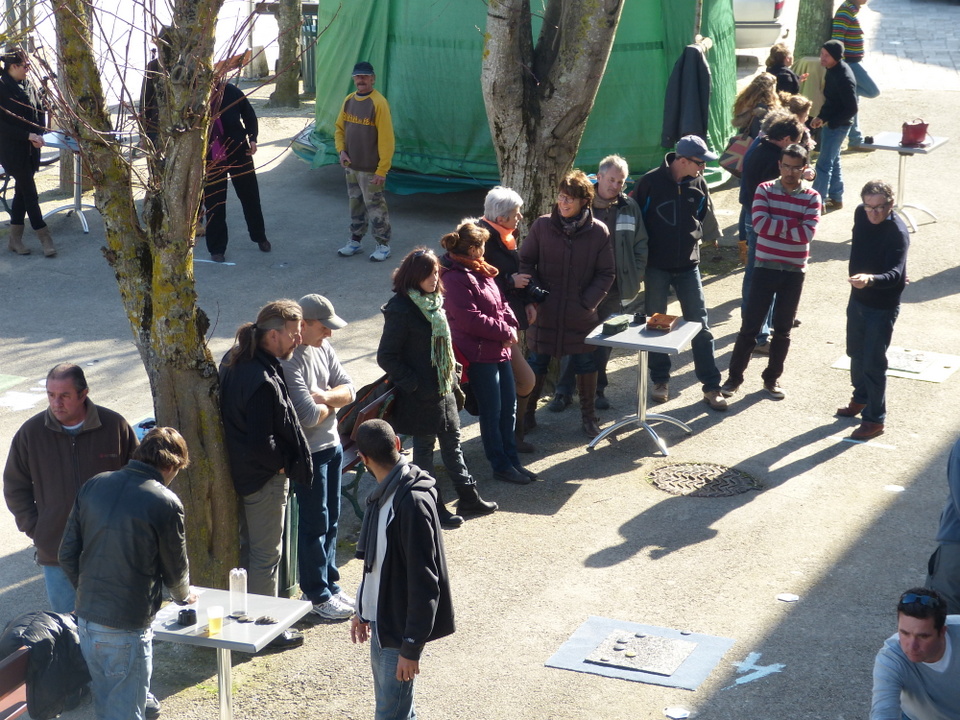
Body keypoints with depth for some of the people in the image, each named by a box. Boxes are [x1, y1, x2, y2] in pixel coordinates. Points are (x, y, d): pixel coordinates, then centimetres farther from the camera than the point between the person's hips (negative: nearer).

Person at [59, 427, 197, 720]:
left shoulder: (94, 485, 1)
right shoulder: (165, 503, -14)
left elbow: (67, 555, 4)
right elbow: (174, 568, -1)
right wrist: (184, 596, 21)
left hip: (87, 619, 6)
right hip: (126, 629, -6)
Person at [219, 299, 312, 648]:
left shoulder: (234, 361, 1)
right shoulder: (263, 381, -30)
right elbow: (261, 443, -29)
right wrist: (283, 464, -11)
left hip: (240, 471, 10)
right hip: (264, 478, -10)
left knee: (248, 546, 22)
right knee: (266, 554, 4)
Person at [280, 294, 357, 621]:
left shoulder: (323, 348, 3)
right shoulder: (288, 362, -25)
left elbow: (349, 390, 3)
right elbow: (309, 416, -28)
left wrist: (324, 396, -17)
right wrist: (331, 403, -7)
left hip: (331, 445, 8)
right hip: (308, 452, -8)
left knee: (330, 520, 17)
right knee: (314, 523, 3)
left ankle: (330, 584, 30)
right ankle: (317, 595, 15)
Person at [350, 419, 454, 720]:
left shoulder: (412, 503, -25)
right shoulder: (384, 493, 4)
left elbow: (424, 582, -24)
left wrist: (411, 647, -22)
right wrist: (363, 611, 23)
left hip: (400, 625, -9)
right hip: (381, 619, 9)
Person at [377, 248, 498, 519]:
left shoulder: (433, 302, 5)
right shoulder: (401, 309, -20)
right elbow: (386, 356, -18)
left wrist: (451, 377, 12)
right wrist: (413, 384, -18)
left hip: (442, 387, 8)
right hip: (421, 394, -8)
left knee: (452, 441, 18)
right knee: (424, 447, 5)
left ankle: (468, 498, 30)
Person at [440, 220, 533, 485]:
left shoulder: (480, 271, 12)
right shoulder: (455, 279, -19)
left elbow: (500, 303, 17)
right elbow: (471, 319, -23)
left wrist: (511, 324, -2)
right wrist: (505, 332, -15)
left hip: (500, 350, 9)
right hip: (478, 354, -9)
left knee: (509, 407, 15)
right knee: (492, 412, 3)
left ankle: (511, 459, 26)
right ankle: (501, 465, 14)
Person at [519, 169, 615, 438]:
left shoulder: (598, 232, -8)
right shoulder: (542, 226, -7)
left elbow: (606, 273, -2)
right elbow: (525, 262, 2)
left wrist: (588, 301, -11)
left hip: (581, 314, 0)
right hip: (544, 312, 0)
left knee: (585, 363, 10)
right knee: (537, 363, 10)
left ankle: (588, 416, 26)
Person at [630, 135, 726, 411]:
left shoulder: (698, 184, -2)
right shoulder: (651, 182, -12)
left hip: (688, 266, 2)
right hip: (656, 267, -2)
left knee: (700, 326, 2)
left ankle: (711, 387, 7)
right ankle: (660, 380, 24)